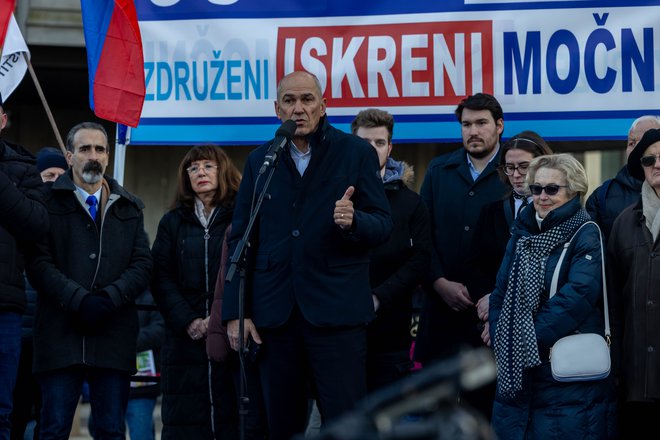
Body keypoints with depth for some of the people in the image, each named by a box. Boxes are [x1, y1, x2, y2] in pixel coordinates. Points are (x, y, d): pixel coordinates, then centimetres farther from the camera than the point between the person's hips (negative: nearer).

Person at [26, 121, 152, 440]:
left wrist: (109, 298, -10)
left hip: (114, 334, 3)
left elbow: (142, 264, 8)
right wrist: (80, 300, -16)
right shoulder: (48, 201, 6)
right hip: (61, 331, -3)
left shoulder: (129, 207, 18)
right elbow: (38, 262, -4)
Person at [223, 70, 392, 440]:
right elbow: (241, 240, 12)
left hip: (336, 311, -3)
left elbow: (383, 225, 1)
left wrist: (354, 221, -23)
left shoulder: (357, 153, 4)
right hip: (274, 310, 3)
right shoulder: (260, 161, 12)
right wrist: (235, 311, 4)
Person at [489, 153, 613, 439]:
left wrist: (531, 340, -20)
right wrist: (502, 341, -4)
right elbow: (501, 293, 11)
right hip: (517, 372, 6)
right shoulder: (522, 234, 13)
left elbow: (577, 296, -20)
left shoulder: (586, 236, -7)